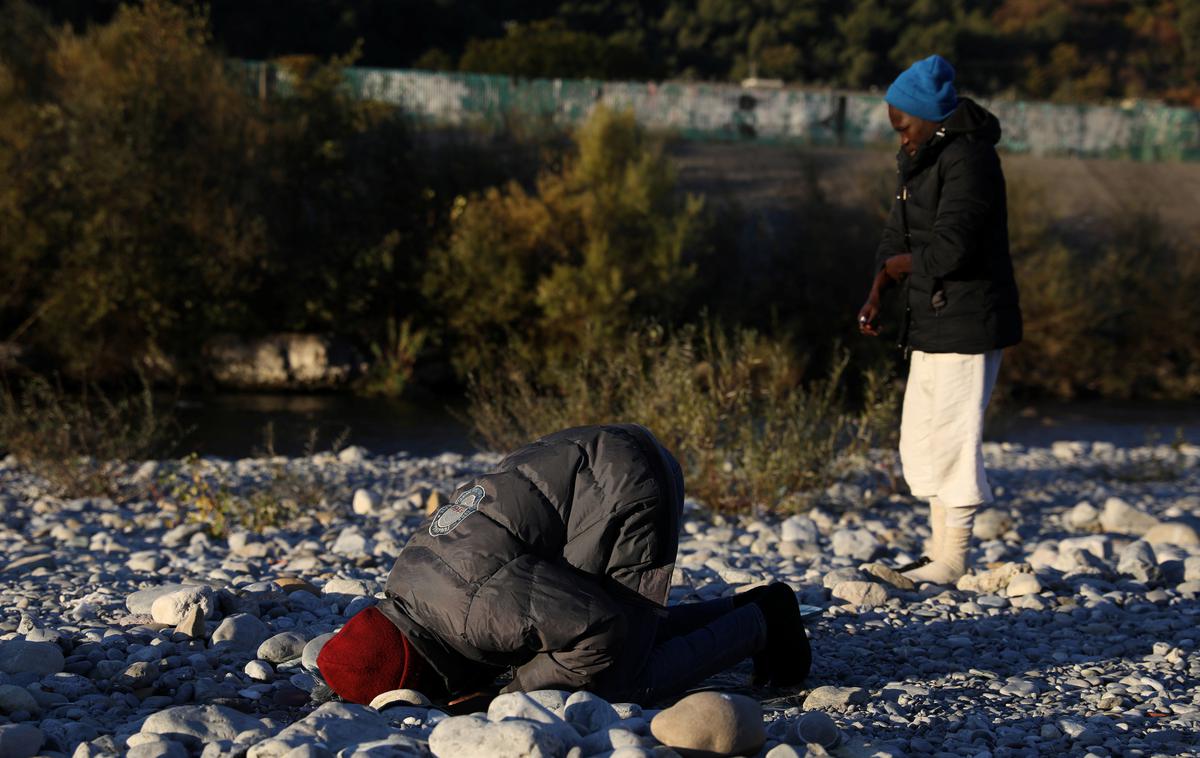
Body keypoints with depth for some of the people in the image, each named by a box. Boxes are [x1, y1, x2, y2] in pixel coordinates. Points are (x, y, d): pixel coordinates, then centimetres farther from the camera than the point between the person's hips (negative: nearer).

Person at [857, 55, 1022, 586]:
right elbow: (898, 237, 15)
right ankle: (939, 553, 21)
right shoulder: (922, 162, 14)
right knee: (919, 437, 13)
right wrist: (876, 296, -1)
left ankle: (952, 563, 1)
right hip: (933, 321, 10)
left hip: (968, 322, -10)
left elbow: (948, 248, -25)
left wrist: (899, 264, -6)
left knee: (954, 435, -6)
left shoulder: (967, 159, -17)